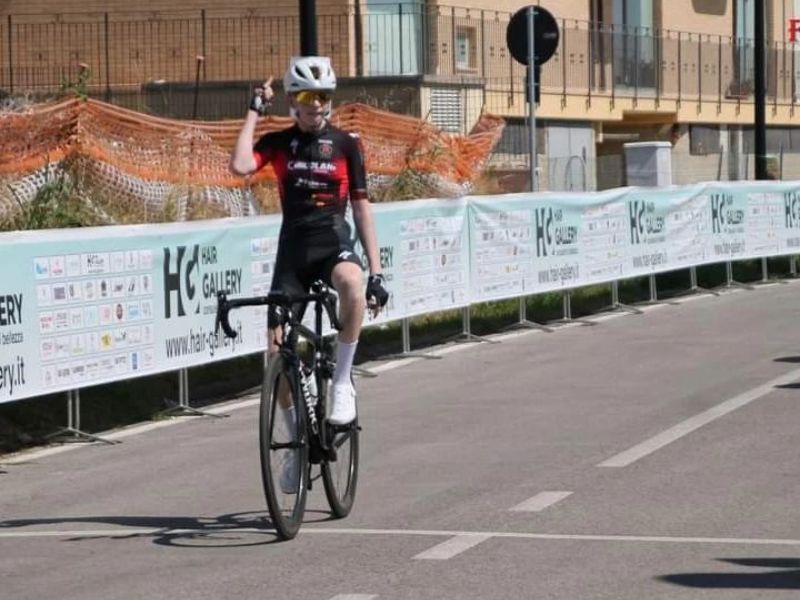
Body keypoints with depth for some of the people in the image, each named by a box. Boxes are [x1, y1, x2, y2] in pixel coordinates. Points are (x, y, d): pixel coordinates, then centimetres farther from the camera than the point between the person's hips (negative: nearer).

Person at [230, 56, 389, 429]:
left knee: (352, 284, -38)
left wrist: (376, 271, -1)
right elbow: (240, 165, -15)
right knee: (278, 349, -3)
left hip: (334, 244, -2)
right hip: (293, 249, 2)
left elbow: (361, 207, 4)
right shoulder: (279, 143, 5)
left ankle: (342, 384, -22)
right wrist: (255, 112, -6)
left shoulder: (345, 145, 3)